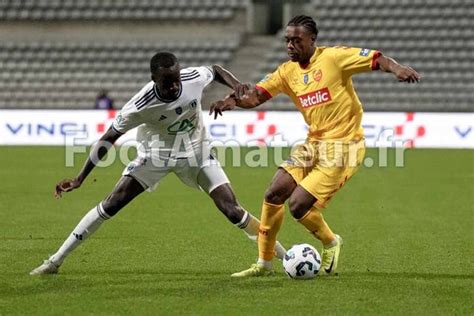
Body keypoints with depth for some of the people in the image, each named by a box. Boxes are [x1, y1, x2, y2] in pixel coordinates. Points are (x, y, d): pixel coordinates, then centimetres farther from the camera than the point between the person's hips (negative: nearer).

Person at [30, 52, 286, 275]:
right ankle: (55, 261, -2)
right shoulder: (142, 104, -31)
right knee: (111, 205, -11)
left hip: (195, 152, 2)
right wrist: (79, 179, -21)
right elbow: (109, 138, -20)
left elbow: (215, 70, 1)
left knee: (232, 210, -11)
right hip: (155, 153, -1)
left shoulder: (194, 78, -26)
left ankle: (282, 255, 8)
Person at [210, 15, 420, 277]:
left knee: (298, 205, -12)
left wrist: (396, 68, -38)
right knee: (273, 195, 1)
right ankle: (264, 263, 15)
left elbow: (376, 59, -16)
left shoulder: (334, 57, -11)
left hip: (342, 147, -7)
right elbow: (256, 96, 1)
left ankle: (330, 243, 17)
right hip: (313, 144, 7)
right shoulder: (287, 71, 7)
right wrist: (234, 100, -20)